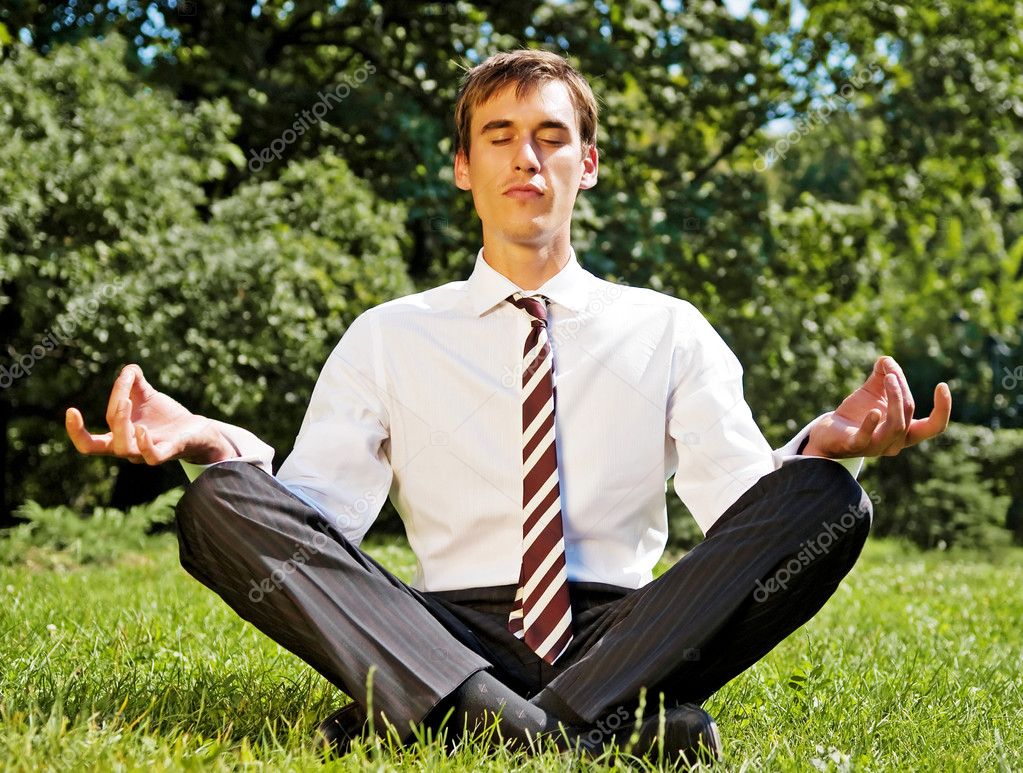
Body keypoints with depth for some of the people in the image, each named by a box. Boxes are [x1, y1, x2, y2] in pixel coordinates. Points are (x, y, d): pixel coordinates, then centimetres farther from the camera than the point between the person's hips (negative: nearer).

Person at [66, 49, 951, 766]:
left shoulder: (670, 333, 15)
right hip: (446, 638, 0)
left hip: (625, 637, 1)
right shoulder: (389, 338, 15)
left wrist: (821, 447, -22)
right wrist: (215, 445, -19)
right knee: (220, 503, -22)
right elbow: (311, 520, 1)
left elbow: (744, 505, 1)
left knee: (828, 500, -23)